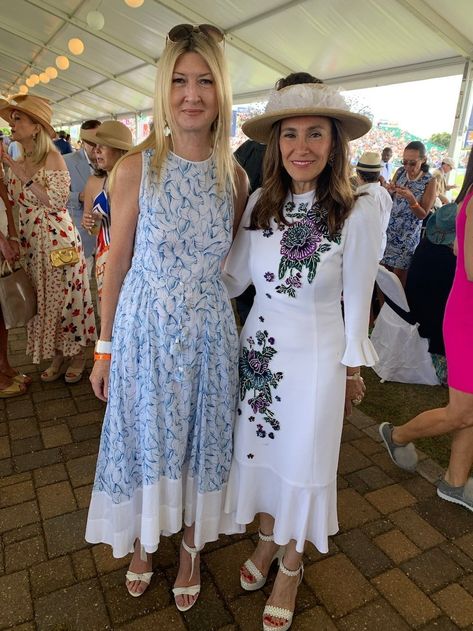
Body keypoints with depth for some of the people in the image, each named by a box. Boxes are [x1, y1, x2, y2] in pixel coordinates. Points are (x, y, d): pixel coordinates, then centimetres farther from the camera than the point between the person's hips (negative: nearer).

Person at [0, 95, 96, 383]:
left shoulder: (53, 159, -10)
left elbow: (57, 203, -18)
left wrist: (24, 176, -18)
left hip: (58, 241, -7)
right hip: (30, 243, 7)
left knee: (64, 298, 3)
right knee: (44, 300, 12)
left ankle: (77, 355, 20)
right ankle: (57, 356, 26)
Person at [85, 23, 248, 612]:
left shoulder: (235, 175, 0)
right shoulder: (136, 167, -8)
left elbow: (231, 263, 8)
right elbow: (117, 262, -4)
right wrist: (104, 348, -1)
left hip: (209, 332, 2)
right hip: (145, 330, -2)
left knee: (201, 441, 16)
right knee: (144, 437, 15)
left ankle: (191, 546, 43)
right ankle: (141, 541, 45)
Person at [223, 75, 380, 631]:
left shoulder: (356, 214, -15)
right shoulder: (260, 204, -3)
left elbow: (356, 302, -7)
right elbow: (232, 278, 0)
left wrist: (351, 370, 0)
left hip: (315, 358, -4)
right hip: (258, 347, 4)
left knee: (302, 462, 14)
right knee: (257, 451, 19)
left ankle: (291, 564, 43)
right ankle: (267, 539, 49)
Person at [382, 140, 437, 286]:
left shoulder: (429, 181, -12)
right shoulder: (400, 172, 0)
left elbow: (423, 214, -10)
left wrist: (411, 199, -26)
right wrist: (389, 191, -12)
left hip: (408, 234, -3)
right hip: (388, 228, 4)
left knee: (399, 274, 2)